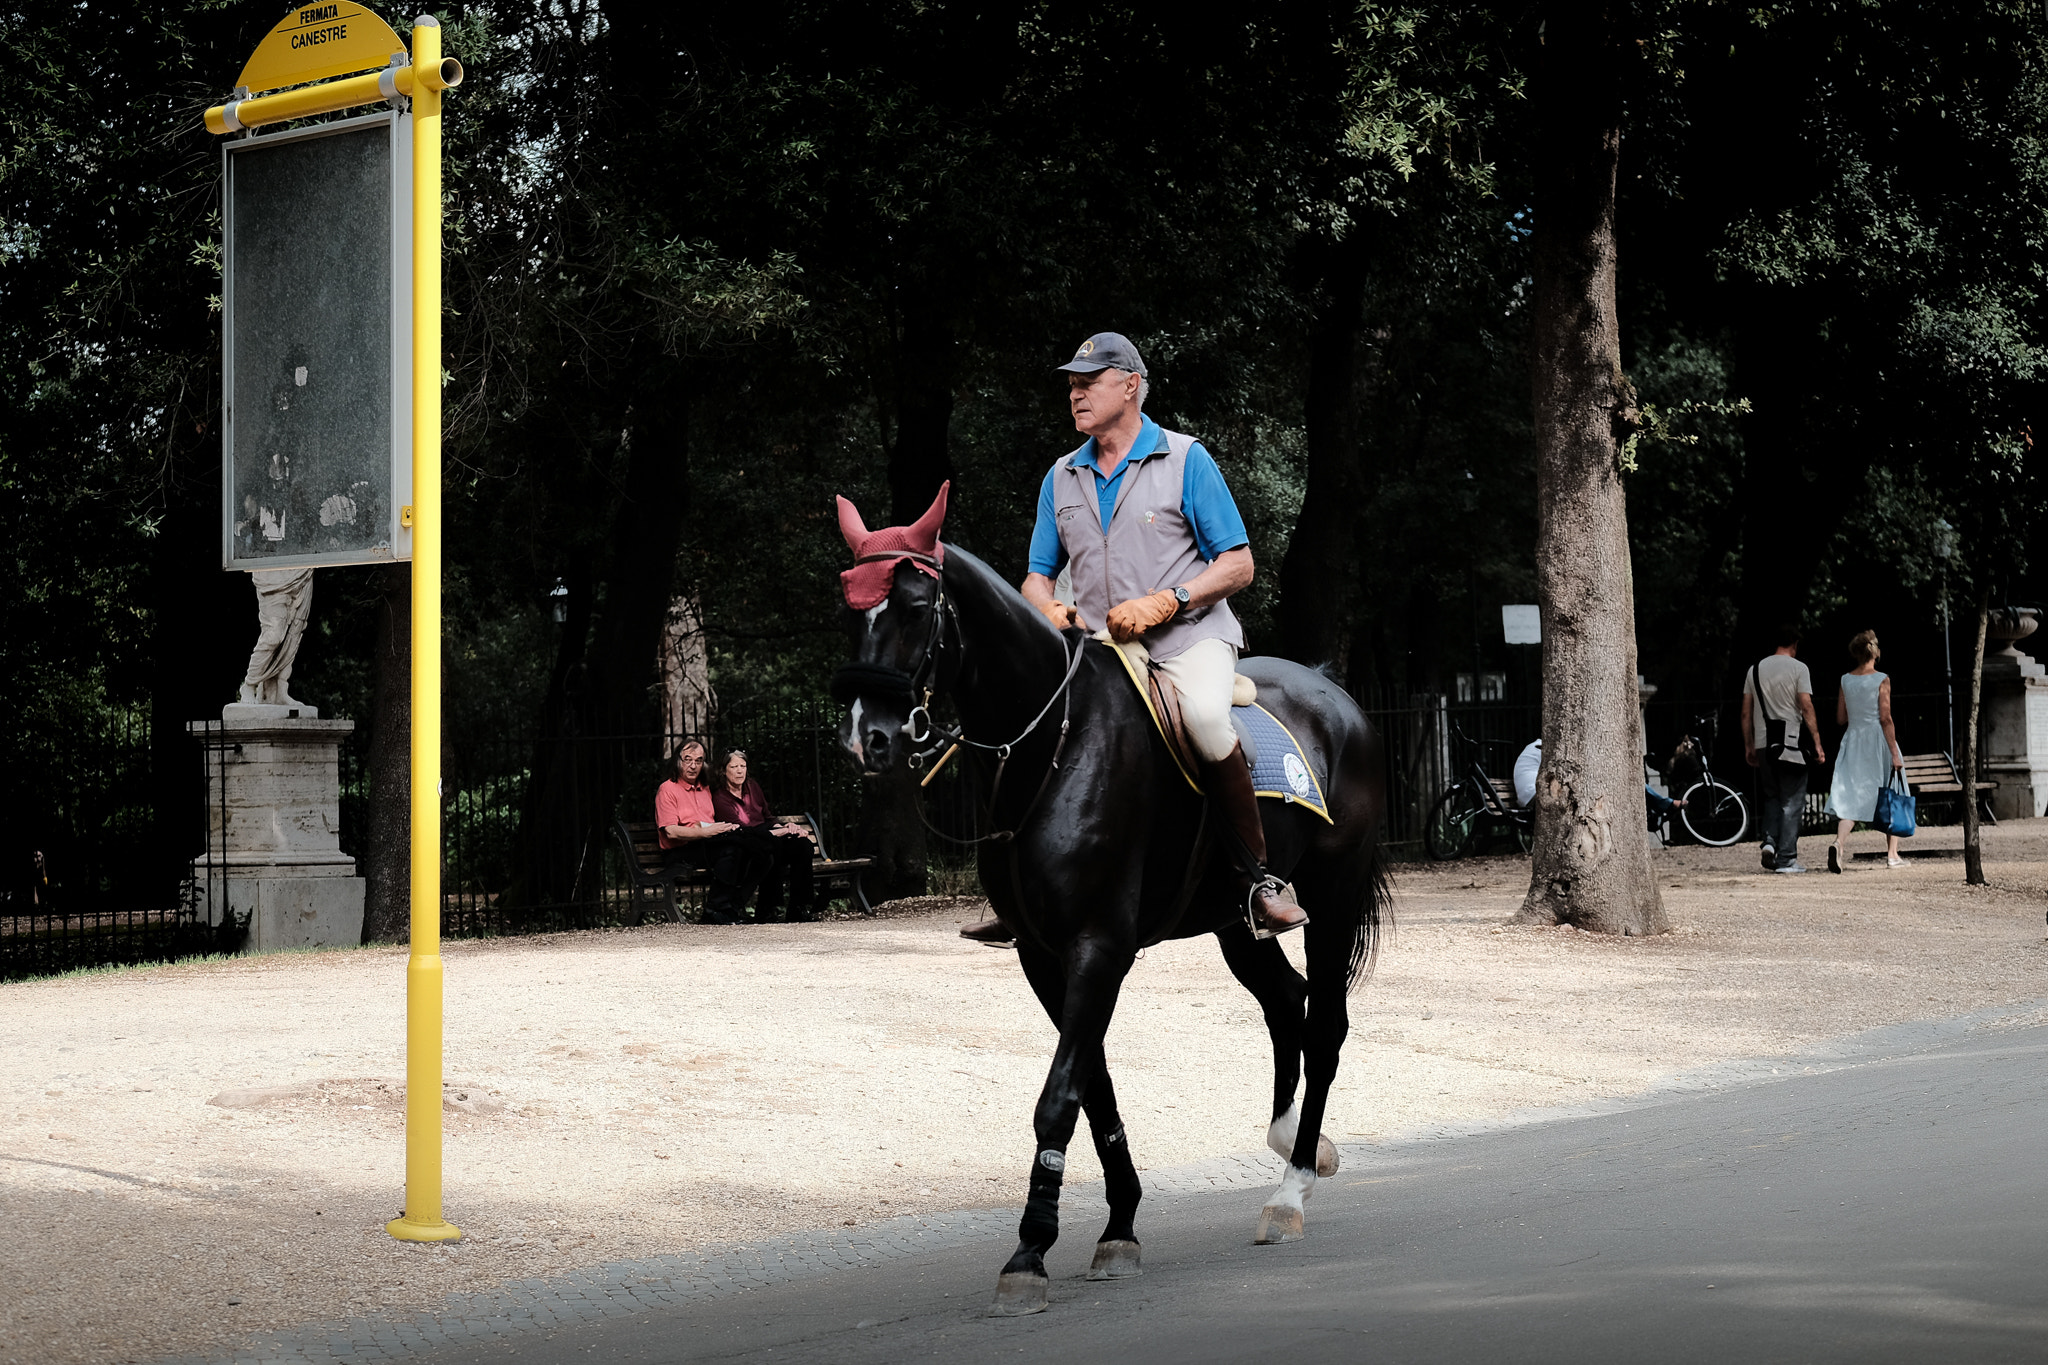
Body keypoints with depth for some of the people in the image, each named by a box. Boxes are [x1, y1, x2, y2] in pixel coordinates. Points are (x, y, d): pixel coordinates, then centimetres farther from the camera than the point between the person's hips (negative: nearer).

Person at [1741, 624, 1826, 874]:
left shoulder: (1756, 669, 11)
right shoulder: (1798, 668, -2)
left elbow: (1746, 712, 11)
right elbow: (1806, 708, -10)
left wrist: (1748, 746, 18)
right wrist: (1817, 743, -8)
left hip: (1763, 743, 4)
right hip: (1790, 742, -4)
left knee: (1772, 797, 18)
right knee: (1792, 801, 2)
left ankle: (1769, 840, -3)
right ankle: (1786, 858, -1)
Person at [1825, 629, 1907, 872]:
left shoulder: (1845, 680, 4)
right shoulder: (1881, 680, -8)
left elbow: (1840, 718, 8)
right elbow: (1885, 719, -12)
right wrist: (1895, 753, -11)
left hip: (1852, 740, 3)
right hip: (1878, 740, -3)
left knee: (1850, 797, -1)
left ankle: (1839, 842, -27)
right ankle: (1892, 854, 15)